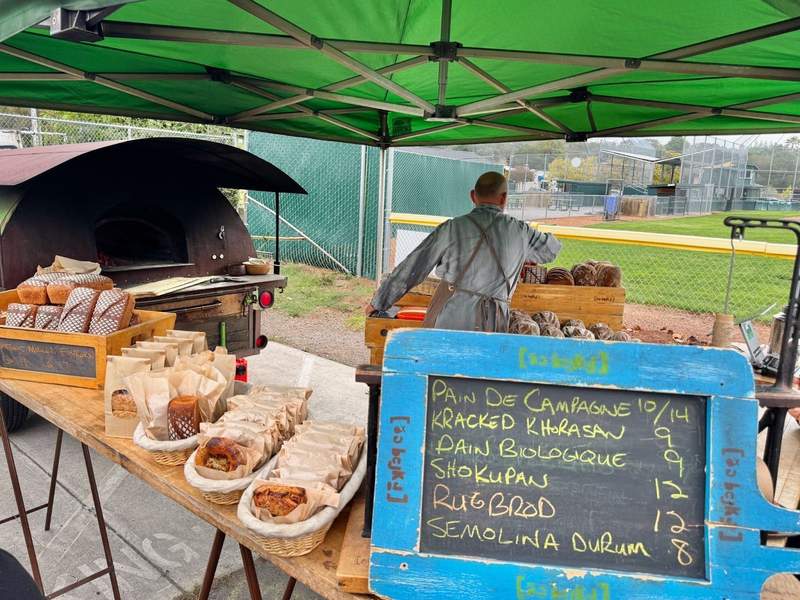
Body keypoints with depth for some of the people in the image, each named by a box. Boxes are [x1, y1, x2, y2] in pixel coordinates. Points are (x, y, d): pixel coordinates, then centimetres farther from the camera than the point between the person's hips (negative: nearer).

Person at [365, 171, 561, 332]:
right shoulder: (520, 231, 9)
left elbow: (410, 269, 6)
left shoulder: (451, 228, 3)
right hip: (489, 326, 2)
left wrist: (378, 303, 16)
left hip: (446, 320, -1)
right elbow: (551, 248, 30)